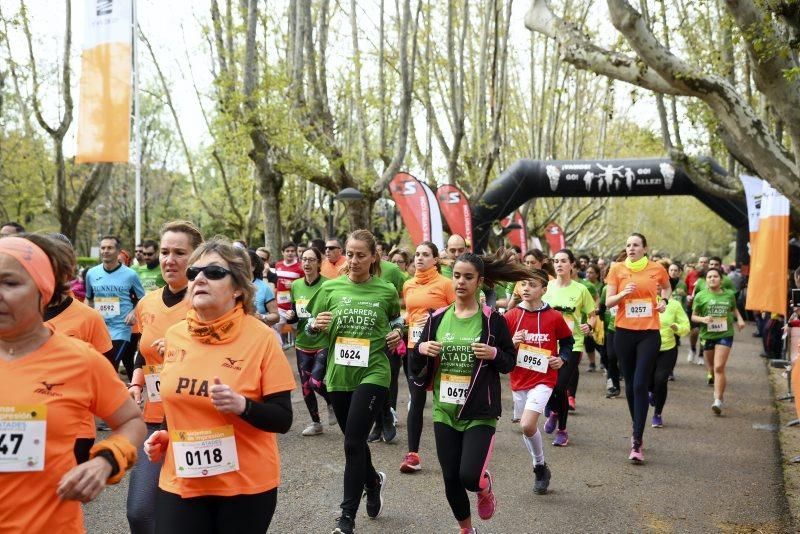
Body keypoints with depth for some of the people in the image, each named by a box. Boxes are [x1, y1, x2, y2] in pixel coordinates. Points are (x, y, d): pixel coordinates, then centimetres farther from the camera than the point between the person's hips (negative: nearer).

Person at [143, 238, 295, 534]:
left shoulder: (261, 337, -12)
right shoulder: (174, 336, 2)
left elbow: (282, 419, -11)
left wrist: (242, 406, -27)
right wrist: (163, 435, 1)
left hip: (246, 486, -3)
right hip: (180, 483, 3)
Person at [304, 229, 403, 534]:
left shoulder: (386, 291, -2)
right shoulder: (330, 288, 0)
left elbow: (396, 319, 19)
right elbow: (311, 329, 6)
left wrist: (397, 333, -1)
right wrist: (316, 326, -15)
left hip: (373, 374, -3)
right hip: (338, 375, 3)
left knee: (353, 443, -10)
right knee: (354, 439, 17)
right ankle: (373, 481, 47)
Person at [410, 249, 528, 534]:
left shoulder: (492, 319, -5)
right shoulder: (438, 318, 3)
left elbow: (510, 363, 1)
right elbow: (416, 366, 9)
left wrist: (494, 353, -20)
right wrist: (421, 349, -13)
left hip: (480, 412, -3)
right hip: (445, 411, 3)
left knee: (470, 477, -15)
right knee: (451, 480, 8)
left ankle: (485, 488, 23)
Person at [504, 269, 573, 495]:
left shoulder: (554, 317, -4)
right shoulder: (510, 316, 0)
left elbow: (568, 341, 12)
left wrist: (562, 358, -5)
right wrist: (512, 343, -14)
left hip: (543, 379, -4)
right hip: (518, 380, 4)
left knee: (528, 425, -20)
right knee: (527, 428, 13)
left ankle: (540, 466, 6)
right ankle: (540, 470, 35)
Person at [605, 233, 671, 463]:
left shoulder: (657, 269, 2)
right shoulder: (617, 269, 2)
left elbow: (667, 288, 23)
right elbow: (608, 302, 1)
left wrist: (664, 300, 3)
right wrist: (624, 293, -17)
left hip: (649, 333, -2)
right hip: (624, 332, 2)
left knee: (640, 385, -10)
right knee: (630, 384, 11)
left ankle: (637, 442, -9)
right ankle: (636, 428, 30)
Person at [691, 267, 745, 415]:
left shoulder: (729, 294, 4)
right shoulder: (701, 296, -2)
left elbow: (734, 309, 24)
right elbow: (693, 316, 2)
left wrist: (739, 319, 6)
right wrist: (702, 319, -18)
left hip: (725, 334, -1)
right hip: (707, 335, 1)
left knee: (719, 367, -13)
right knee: (711, 367, 14)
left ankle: (718, 400, -13)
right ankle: (720, 384, 45)